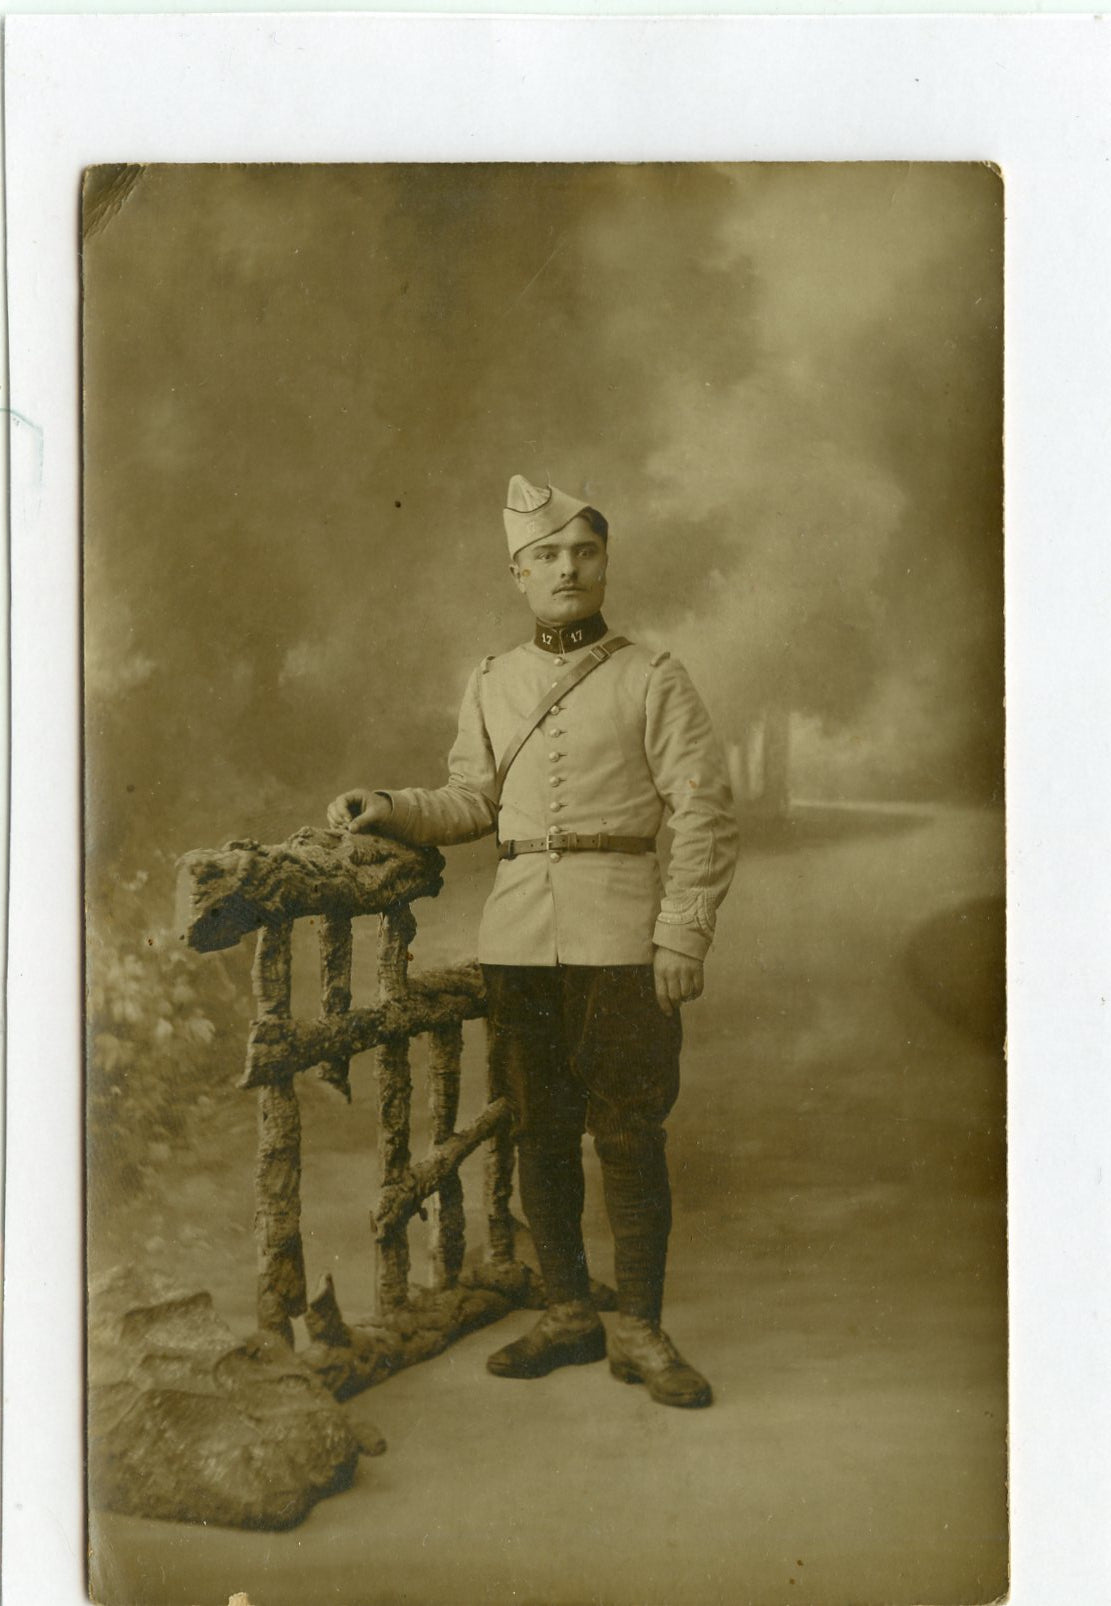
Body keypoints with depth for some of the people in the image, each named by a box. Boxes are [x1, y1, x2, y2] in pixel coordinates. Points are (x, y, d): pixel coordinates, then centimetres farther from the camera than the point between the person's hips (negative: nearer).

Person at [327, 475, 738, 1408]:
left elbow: (705, 815, -4)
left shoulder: (653, 680, -1)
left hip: (619, 935, -4)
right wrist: (387, 810, -2)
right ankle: (569, 1316, 23)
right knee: (539, 1131, 9)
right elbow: (472, 801, 16)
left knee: (628, 1132, 0)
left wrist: (684, 937, -11)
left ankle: (640, 1332, 13)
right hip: (518, 935, 4)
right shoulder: (492, 685, 11)